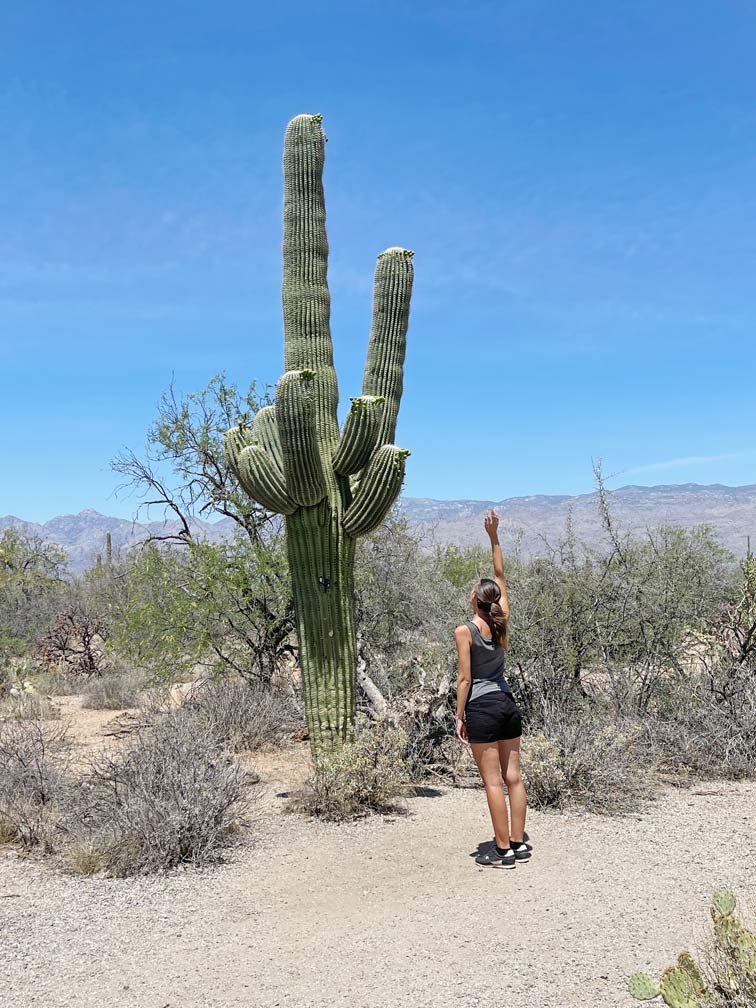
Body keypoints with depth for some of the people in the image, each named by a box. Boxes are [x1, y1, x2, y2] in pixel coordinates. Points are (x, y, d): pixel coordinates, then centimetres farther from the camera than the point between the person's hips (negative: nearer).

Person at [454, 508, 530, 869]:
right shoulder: (503, 622, 2)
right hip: (507, 704, 6)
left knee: (493, 782, 0)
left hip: (481, 708, -6)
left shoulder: (465, 631, -12)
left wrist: (459, 716, -4)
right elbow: (500, 577, 12)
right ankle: (519, 843, 19)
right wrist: (494, 537, 12)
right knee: (513, 776, 11)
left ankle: (503, 850, 6)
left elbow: (465, 679, -12)